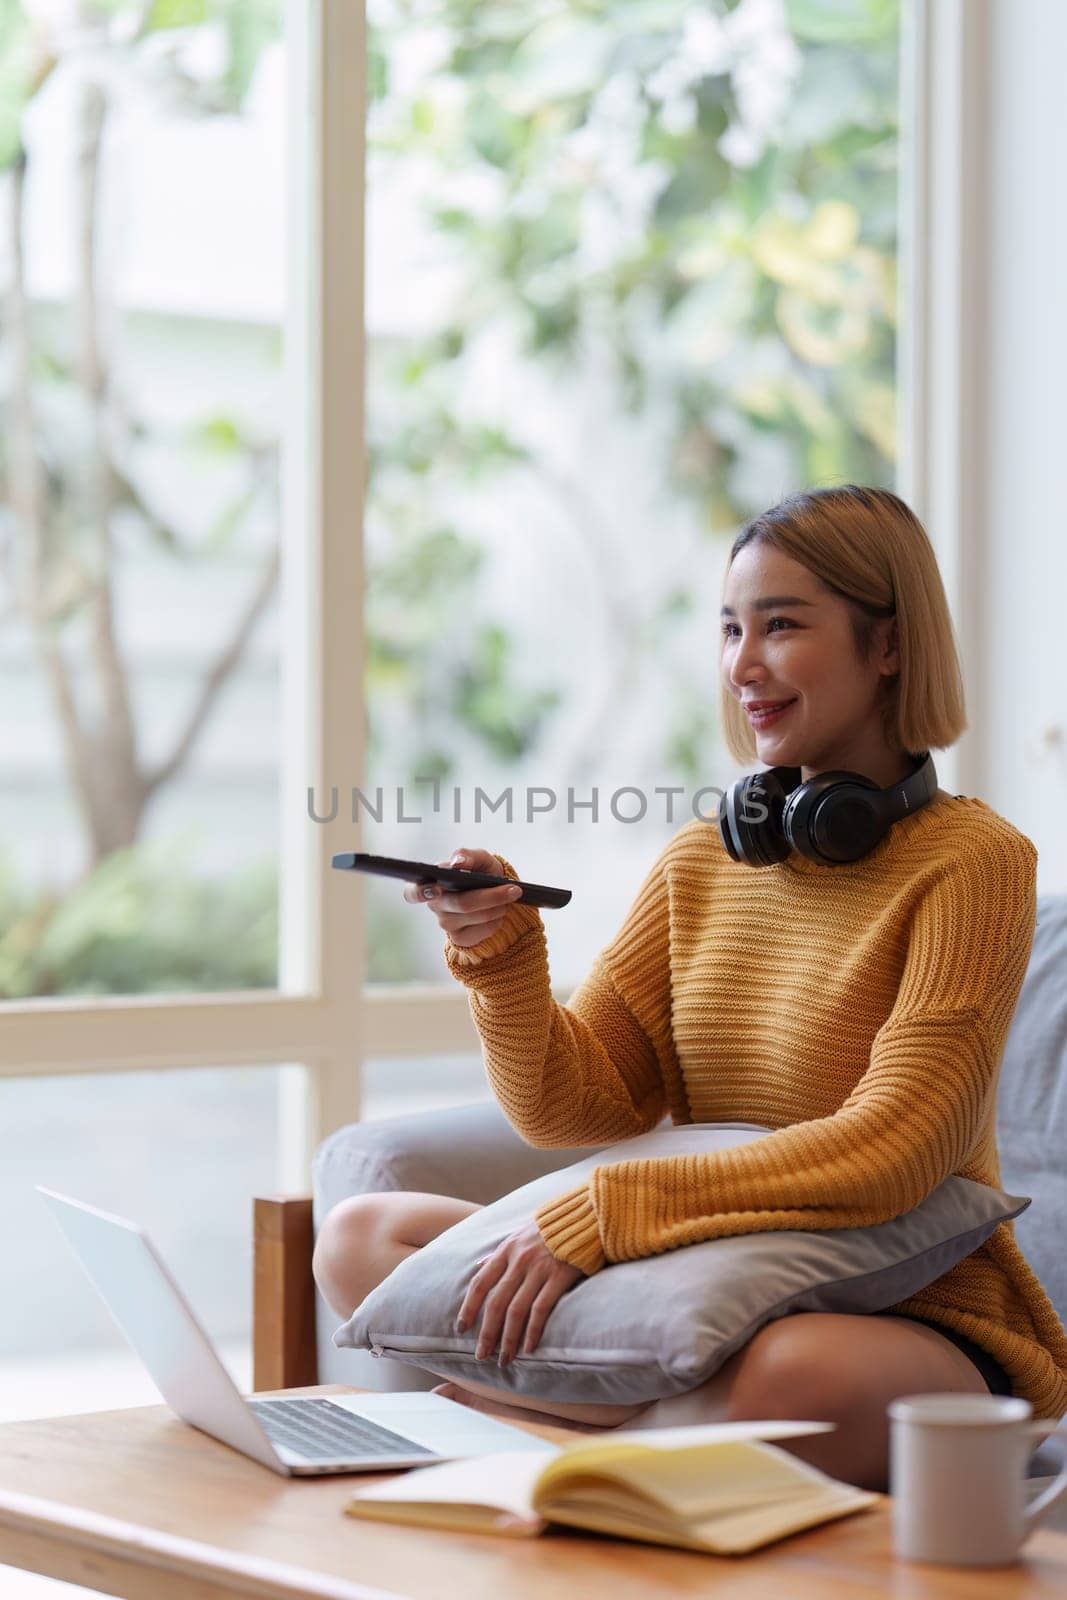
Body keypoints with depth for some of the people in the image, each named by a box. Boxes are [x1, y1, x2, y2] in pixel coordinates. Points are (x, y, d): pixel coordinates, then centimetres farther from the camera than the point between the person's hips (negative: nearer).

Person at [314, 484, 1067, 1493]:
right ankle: (682, 1424, -21)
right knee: (359, 1236, -5)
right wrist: (502, 955, -14)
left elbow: (890, 1152, -20)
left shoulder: (971, 861, -9)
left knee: (800, 1376, -41)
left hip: (914, 1322, -6)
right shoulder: (698, 862, 11)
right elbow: (572, 1105, 6)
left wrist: (601, 1216, -25)